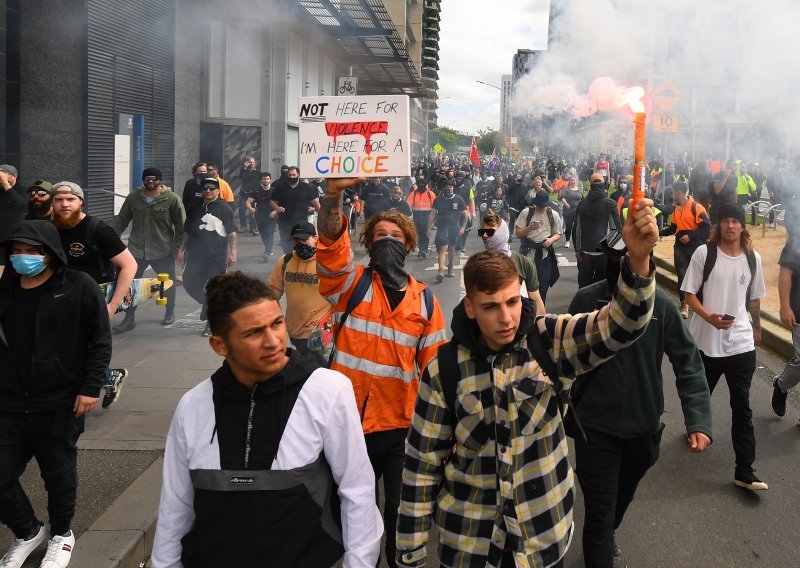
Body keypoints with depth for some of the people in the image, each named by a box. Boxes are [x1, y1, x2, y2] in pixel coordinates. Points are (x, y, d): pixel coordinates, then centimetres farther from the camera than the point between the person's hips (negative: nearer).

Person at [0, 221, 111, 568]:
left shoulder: (79, 287, -6)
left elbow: (100, 342, -4)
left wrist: (90, 388, -10)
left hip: (60, 405, -3)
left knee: (59, 475, 11)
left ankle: (61, 533, 36)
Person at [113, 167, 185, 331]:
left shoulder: (171, 199, -8)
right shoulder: (133, 198, 1)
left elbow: (181, 226, -5)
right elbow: (121, 221, 8)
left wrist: (178, 249, -7)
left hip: (163, 251, -2)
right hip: (136, 250, 2)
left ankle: (170, 313, 36)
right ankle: (129, 318, 15)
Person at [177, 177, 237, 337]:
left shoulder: (224, 208, -1)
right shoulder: (195, 209, 12)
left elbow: (232, 233, -3)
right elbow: (187, 231, 17)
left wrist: (232, 252, -10)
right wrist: (181, 249, 11)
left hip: (217, 257, -4)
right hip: (196, 256, 4)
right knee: (189, 284, 3)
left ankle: (211, 324, 11)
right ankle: (208, 305, 30)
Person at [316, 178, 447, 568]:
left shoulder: (424, 299, 4)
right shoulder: (351, 283, -1)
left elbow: (435, 367, 7)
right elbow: (330, 245, -21)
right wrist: (333, 193, -38)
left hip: (403, 426, 1)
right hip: (351, 422, 0)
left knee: (402, 513, 10)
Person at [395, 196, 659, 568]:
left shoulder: (549, 343, -11)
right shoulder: (444, 370, -12)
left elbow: (620, 326, -26)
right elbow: (422, 465, -6)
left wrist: (638, 259, -45)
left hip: (544, 536, 1)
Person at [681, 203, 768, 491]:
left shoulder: (753, 258, 2)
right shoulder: (704, 253, -8)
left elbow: (754, 298, 16)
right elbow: (689, 294, -7)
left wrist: (757, 328, 25)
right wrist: (708, 316, -23)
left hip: (742, 344, 1)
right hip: (705, 340, -1)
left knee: (742, 407, 0)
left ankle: (745, 471, 3)